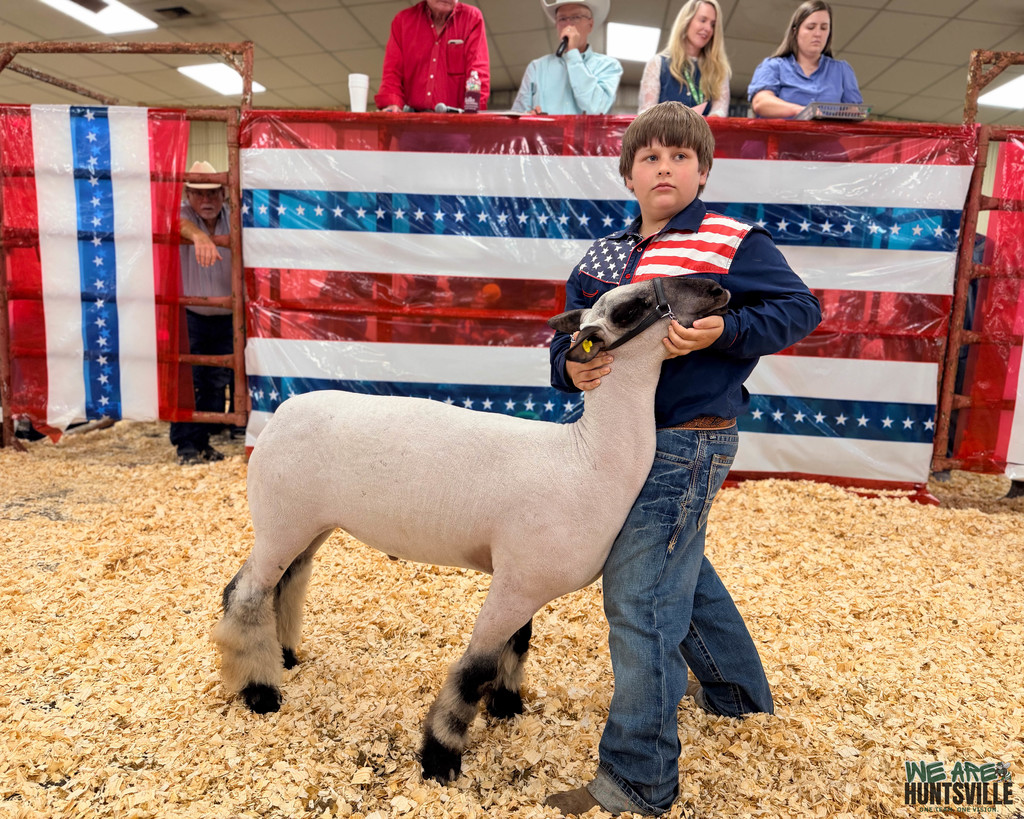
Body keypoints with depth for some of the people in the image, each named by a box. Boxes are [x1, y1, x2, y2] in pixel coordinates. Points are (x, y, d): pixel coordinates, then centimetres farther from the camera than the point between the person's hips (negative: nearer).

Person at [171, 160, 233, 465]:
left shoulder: (232, 218, -1)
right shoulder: (183, 213, -12)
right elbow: (178, 222, -36)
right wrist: (199, 235, -59)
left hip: (225, 318, 4)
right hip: (188, 316, -3)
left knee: (217, 382, 9)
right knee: (186, 380, -8)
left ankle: (203, 442, 22)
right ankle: (186, 445, 2)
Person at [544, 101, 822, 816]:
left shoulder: (734, 242, -7)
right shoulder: (605, 255, 11)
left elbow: (799, 308, -6)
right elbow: (569, 336, 8)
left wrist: (724, 332, -23)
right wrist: (572, 368, -16)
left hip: (687, 444, -8)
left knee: (638, 601, -7)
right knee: (681, 570, 24)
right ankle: (735, 686, 50)